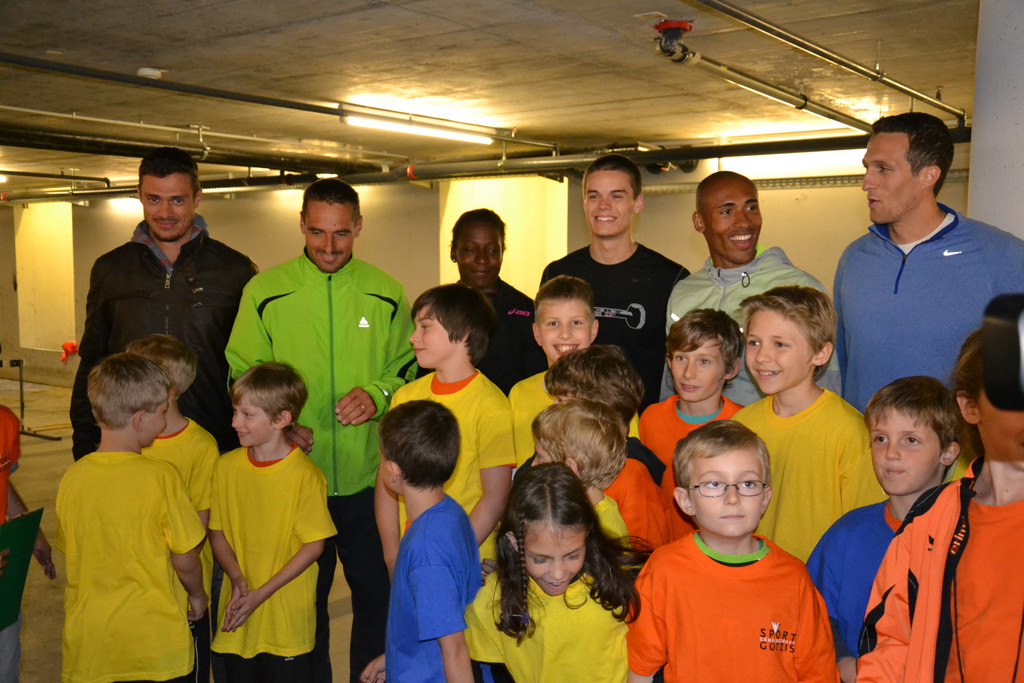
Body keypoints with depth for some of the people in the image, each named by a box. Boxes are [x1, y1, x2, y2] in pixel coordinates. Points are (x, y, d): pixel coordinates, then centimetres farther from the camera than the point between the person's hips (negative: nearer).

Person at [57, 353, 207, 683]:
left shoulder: (72, 478, -6)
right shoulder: (160, 477, -19)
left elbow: (69, 553, 6)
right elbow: (185, 557, -12)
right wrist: (197, 596, 8)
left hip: (86, 646, 4)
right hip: (155, 646, -4)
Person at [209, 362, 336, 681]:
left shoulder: (305, 475, -14)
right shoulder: (226, 466, 0)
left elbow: (314, 545, -10)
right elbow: (216, 532, 6)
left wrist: (262, 593, -13)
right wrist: (237, 578, -10)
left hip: (288, 618, -4)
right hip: (236, 616, 4)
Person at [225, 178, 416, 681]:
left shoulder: (385, 294, 3)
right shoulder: (265, 292, 0)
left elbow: (410, 369, 8)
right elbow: (242, 376, 1)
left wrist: (378, 394, -13)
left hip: (369, 478, 1)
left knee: (377, 595, 13)